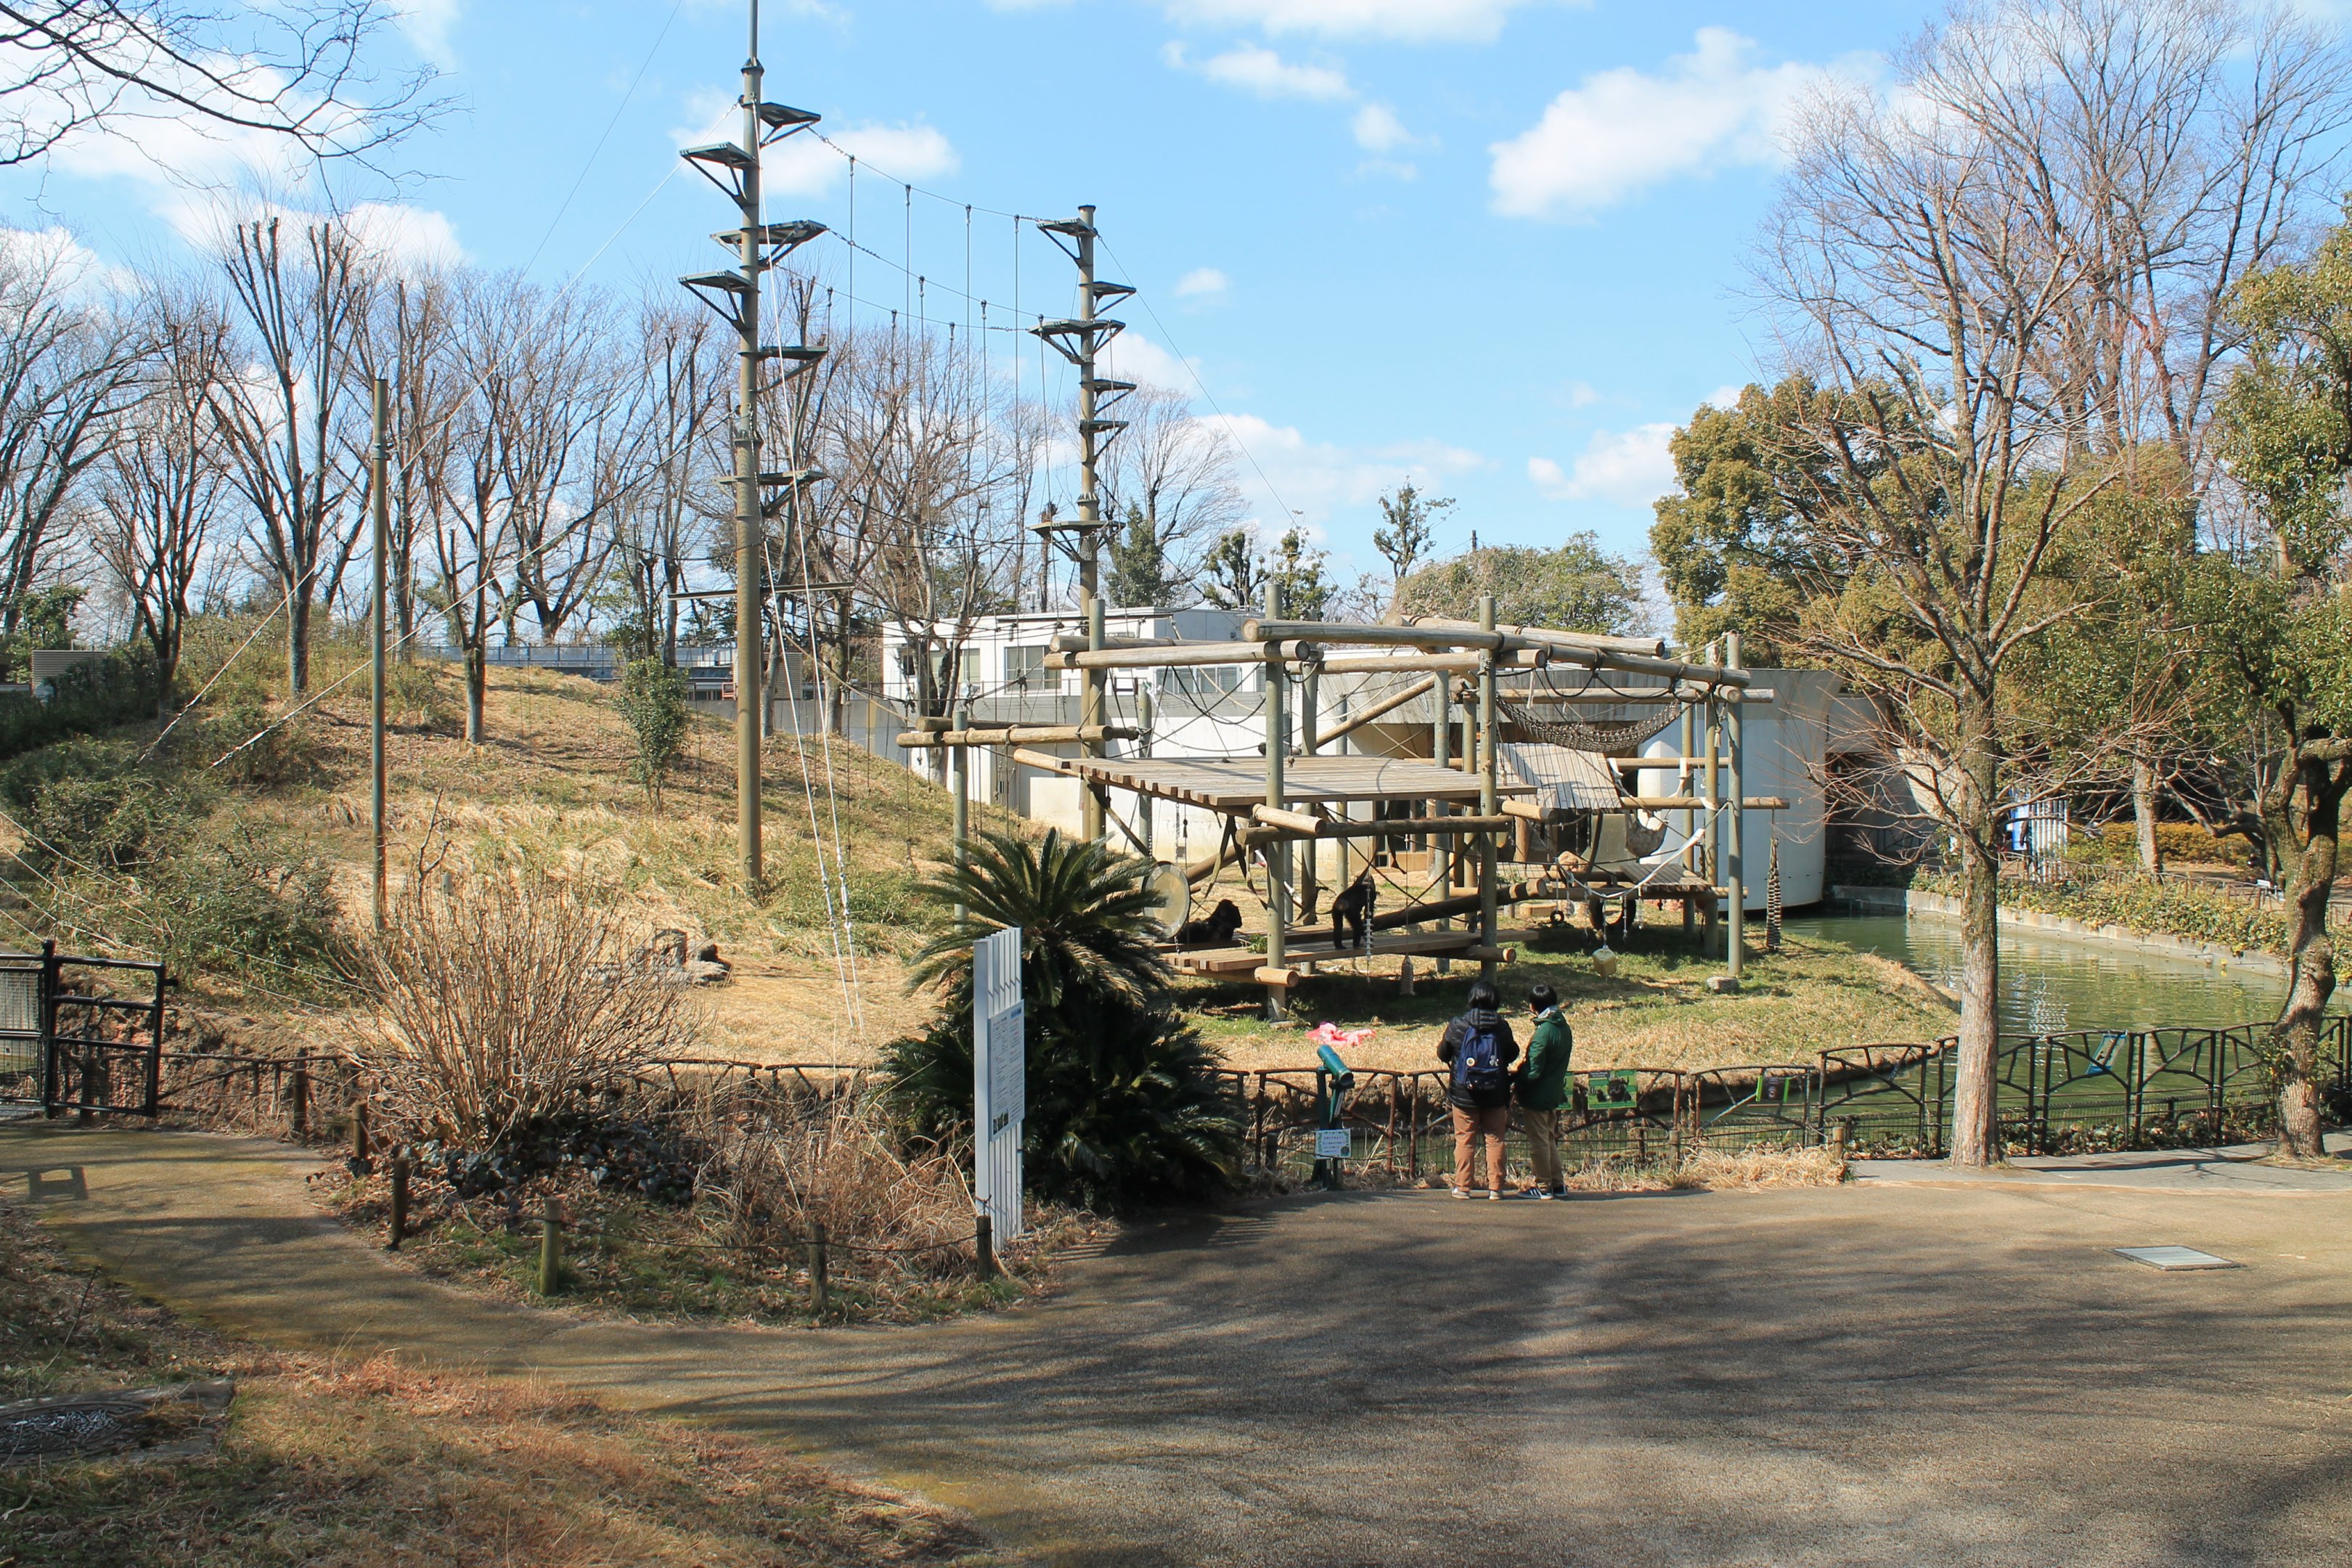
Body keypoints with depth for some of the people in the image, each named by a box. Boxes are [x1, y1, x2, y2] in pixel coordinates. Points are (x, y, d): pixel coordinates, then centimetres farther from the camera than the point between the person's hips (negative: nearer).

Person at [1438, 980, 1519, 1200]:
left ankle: (1462, 1186, 10)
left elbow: (1443, 1054, 2)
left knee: (1465, 1140, 8)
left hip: (1464, 1094, -1)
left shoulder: (1457, 1026, -10)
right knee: (1495, 1140, 9)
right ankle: (1495, 1187, 9)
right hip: (1496, 1095, 1)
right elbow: (1512, 1054, 7)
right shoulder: (1502, 1027, -7)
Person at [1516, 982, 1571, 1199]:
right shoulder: (1565, 1028, 3)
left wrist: (1516, 1081, -7)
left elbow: (1532, 1072, -22)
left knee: (1538, 1142, 3)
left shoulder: (1542, 1033, -23)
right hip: (1555, 1094, 8)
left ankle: (1543, 1187, 9)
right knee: (1550, 1139, 19)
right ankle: (1557, 1184, 23)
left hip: (1537, 1097, -8)